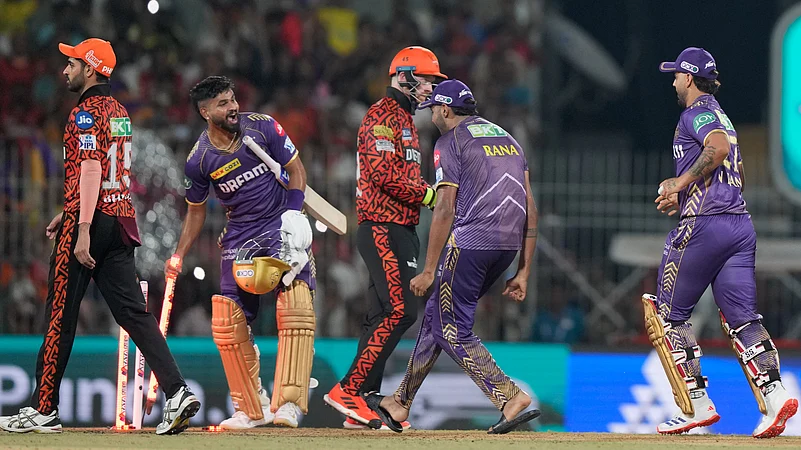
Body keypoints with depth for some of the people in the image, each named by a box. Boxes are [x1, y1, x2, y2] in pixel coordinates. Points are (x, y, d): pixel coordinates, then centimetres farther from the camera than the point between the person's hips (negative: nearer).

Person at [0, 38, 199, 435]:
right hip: (121, 218, 9)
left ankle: (43, 410, 3)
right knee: (133, 311, 3)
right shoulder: (118, 113, 19)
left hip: (91, 222, -9)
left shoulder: (86, 115, -11)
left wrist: (82, 230, -24)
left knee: (61, 314, -1)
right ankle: (177, 392, -12)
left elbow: (91, 171, -20)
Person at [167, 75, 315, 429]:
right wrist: (178, 257, 5)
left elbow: (295, 168, 1)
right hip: (239, 236, 2)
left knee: (295, 310, -19)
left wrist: (294, 212, -12)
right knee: (228, 322, -4)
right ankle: (252, 409, 11)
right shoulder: (199, 159, -6)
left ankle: (287, 403, -21)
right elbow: (196, 210, 10)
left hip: (282, 226, -2)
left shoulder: (262, 127, -9)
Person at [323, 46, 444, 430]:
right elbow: (384, 174, -20)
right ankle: (348, 391, -16)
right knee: (399, 312, -17)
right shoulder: (384, 115, -9)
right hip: (384, 229, -11)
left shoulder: (404, 120, 24)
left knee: (383, 316, 9)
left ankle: (365, 403, 10)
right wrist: (429, 194, -15)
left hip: (398, 231, 11)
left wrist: (437, 194, 7)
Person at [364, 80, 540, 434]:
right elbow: (530, 208, 15)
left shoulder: (450, 142, -1)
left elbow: (445, 210, -10)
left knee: (453, 331, -3)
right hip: (509, 245, 8)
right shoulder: (507, 138, 21)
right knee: (438, 315, 19)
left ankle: (510, 398, -17)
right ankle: (400, 404, 27)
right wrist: (523, 272, 15)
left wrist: (428, 271, -7)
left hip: (470, 241, -8)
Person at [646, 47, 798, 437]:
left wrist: (681, 182, -16)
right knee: (742, 318, 1)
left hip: (704, 225, -9)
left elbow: (719, 147, -24)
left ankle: (696, 405, -2)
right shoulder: (719, 117, 25)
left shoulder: (697, 113, -4)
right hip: (741, 225, 9)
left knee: (668, 314, 3)